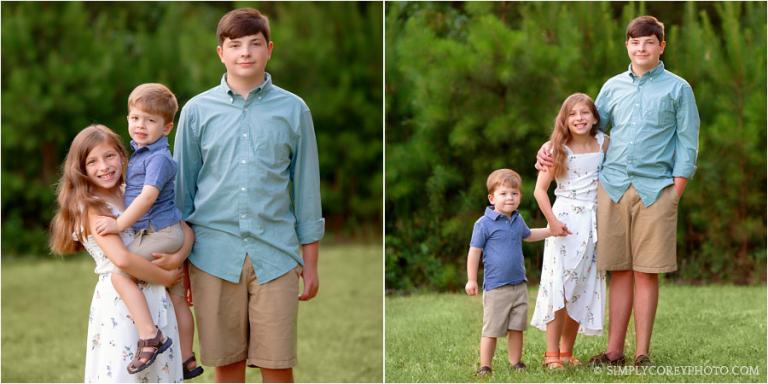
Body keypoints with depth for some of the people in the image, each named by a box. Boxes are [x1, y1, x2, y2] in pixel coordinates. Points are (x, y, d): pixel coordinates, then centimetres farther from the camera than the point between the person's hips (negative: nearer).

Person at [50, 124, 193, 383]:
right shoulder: (91, 208, -7)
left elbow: (186, 231, 9)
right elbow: (122, 259, -21)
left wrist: (177, 258, -10)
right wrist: (166, 277, -11)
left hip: (155, 300, 6)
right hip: (119, 302, -6)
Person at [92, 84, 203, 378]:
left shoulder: (158, 158, -14)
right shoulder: (139, 153, 16)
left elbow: (149, 195, -25)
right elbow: (134, 192, 31)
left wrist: (120, 223, -23)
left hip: (160, 232, -10)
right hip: (168, 236, 10)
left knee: (120, 275, -22)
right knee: (176, 297, 14)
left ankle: (149, 337, -28)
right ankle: (187, 360, 21)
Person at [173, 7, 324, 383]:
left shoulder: (293, 109, 4)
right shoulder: (198, 110, 5)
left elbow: (306, 188, 7)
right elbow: (183, 187, 10)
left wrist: (310, 262, 7)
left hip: (275, 253, 0)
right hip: (214, 253, 1)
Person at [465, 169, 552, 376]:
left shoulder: (518, 220, 9)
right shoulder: (484, 223, -11)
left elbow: (527, 235, 32)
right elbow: (474, 252, -6)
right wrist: (471, 280, -7)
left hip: (519, 285, 6)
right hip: (495, 287, -6)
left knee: (517, 328, 8)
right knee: (492, 330, -2)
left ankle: (516, 363, 17)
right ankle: (485, 366, 5)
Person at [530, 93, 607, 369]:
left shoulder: (603, 144, 4)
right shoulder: (558, 149, -4)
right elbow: (540, 190, -5)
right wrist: (552, 221, -15)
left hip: (593, 222, 3)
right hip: (564, 219, -3)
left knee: (582, 289, 6)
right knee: (559, 286, -7)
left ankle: (567, 352, 15)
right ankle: (552, 354, -4)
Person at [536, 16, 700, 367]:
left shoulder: (677, 89, 4)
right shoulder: (613, 87, 14)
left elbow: (687, 144, 2)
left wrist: (676, 191, -5)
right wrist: (550, 147, 8)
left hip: (655, 189, -3)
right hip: (612, 187, 3)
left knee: (646, 272, -1)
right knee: (619, 271, 5)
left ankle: (642, 353, 5)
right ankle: (614, 350, 9)